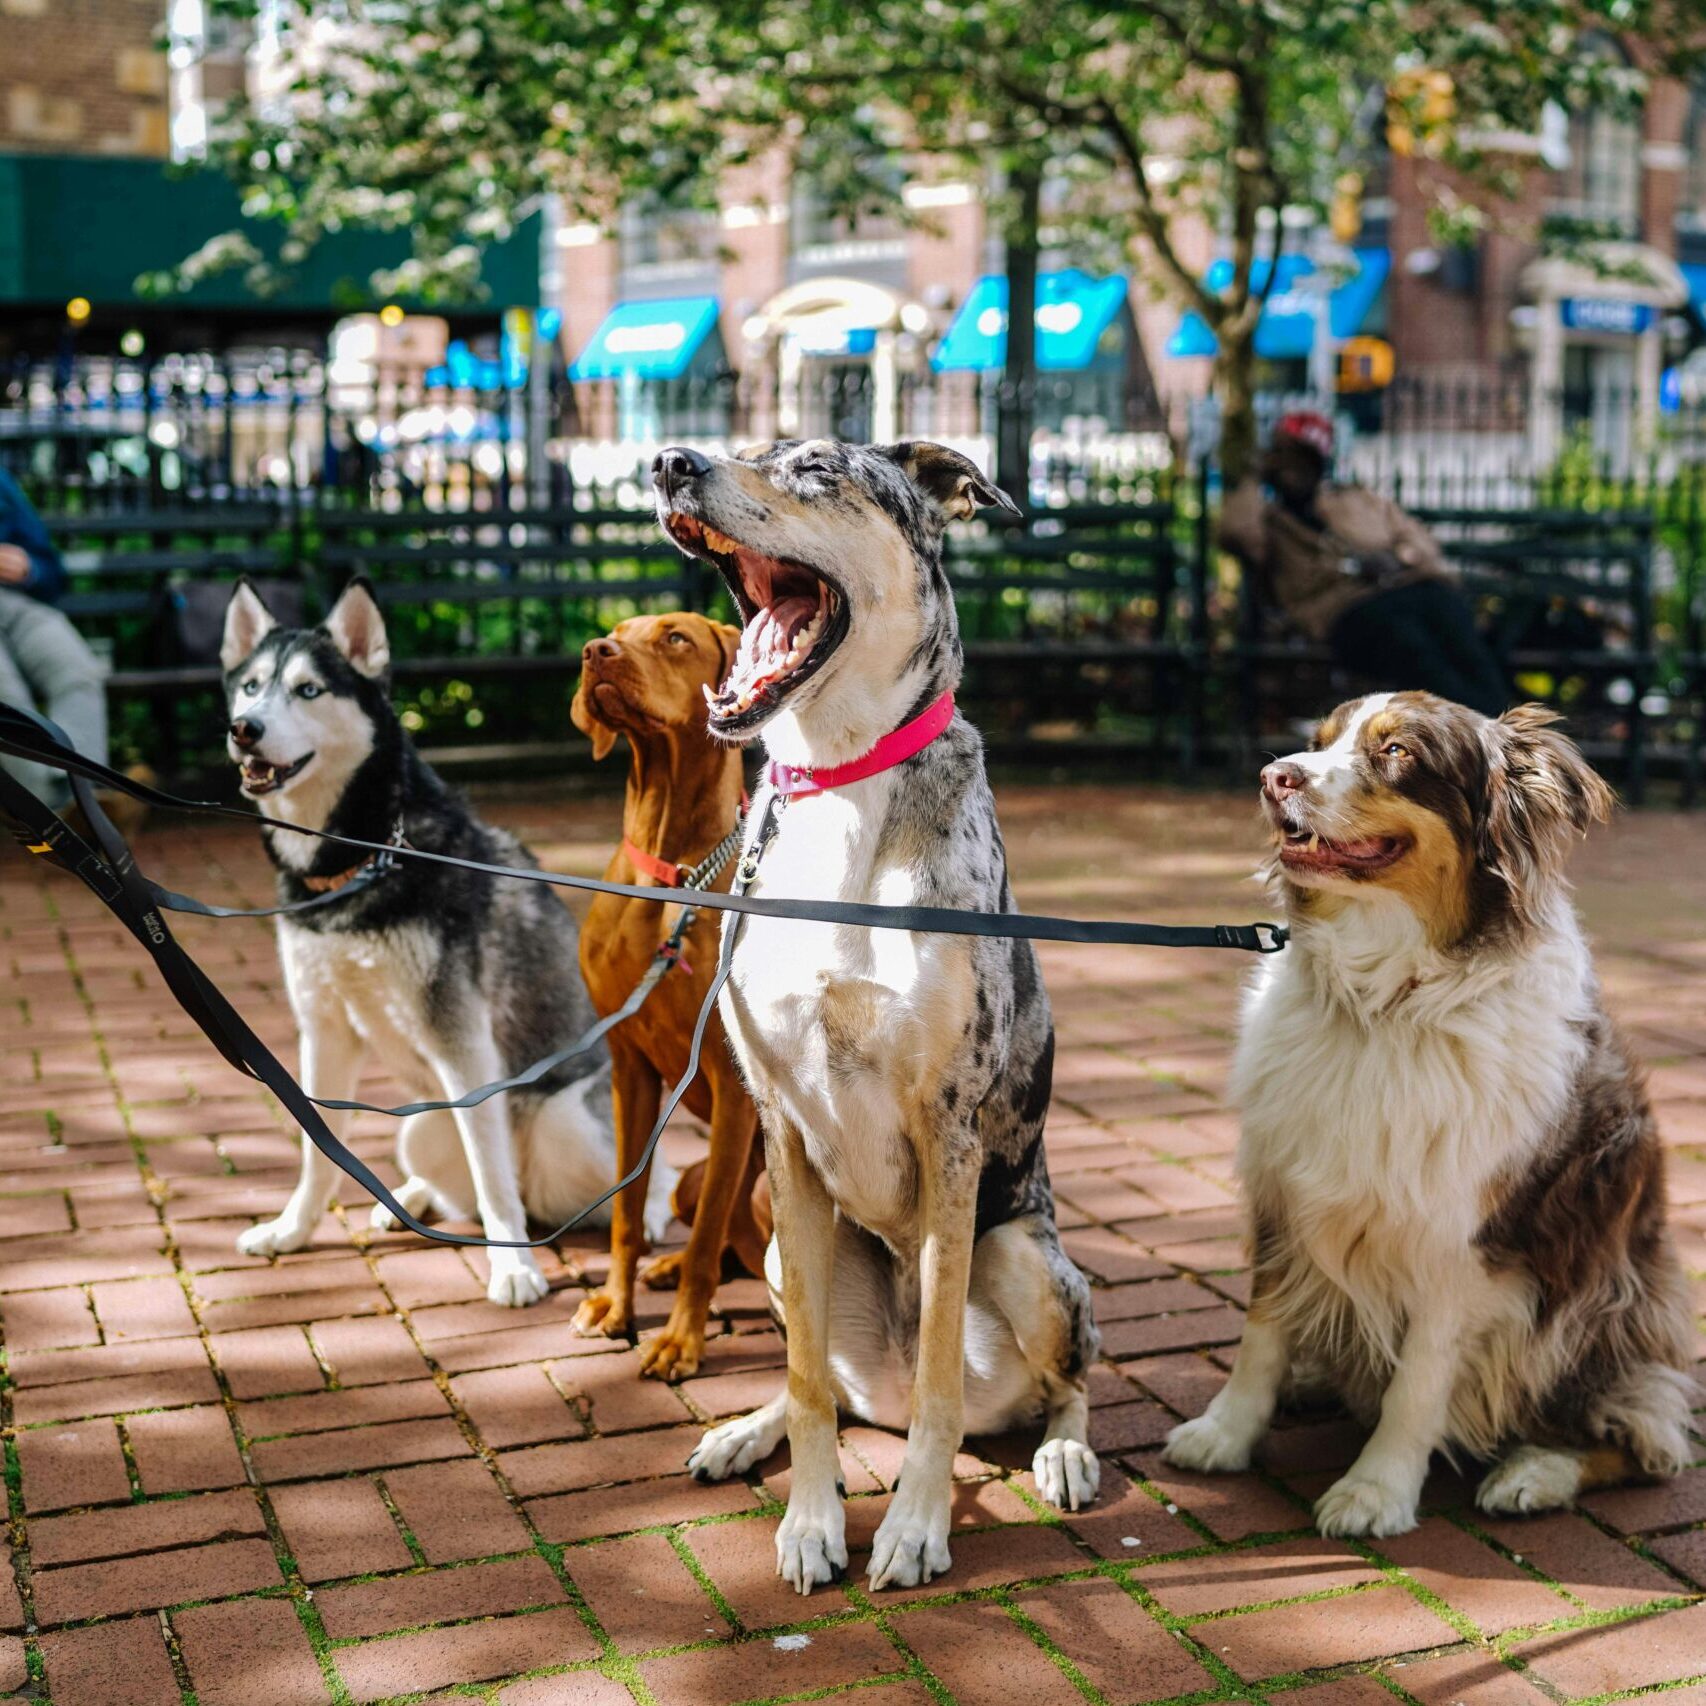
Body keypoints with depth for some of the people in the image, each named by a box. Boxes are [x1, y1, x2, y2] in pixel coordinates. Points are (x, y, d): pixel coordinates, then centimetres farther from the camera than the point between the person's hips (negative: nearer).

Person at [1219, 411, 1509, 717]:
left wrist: (1395, 557, 0)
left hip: (1415, 584, 4)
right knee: (1412, 648, -35)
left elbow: (1417, 537, 24)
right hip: (1349, 607, -4)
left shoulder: (1360, 499, 34)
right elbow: (1237, 530, -1)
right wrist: (1259, 480, 15)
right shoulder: (1266, 517, 24)